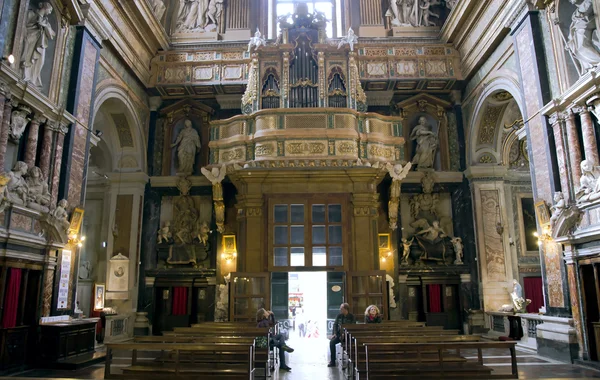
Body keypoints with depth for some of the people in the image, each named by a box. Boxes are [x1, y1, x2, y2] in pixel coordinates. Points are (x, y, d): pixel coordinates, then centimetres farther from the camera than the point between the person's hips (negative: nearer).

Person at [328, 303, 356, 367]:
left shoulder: (351, 317, -3)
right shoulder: (339, 316, 7)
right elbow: (335, 325, 11)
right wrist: (335, 333, -6)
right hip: (339, 334, 4)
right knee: (332, 342, -24)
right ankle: (332, 361, -16)